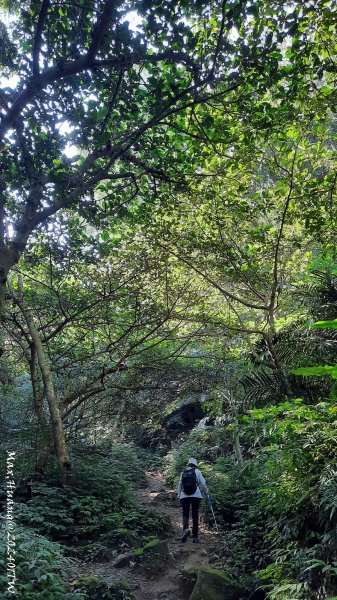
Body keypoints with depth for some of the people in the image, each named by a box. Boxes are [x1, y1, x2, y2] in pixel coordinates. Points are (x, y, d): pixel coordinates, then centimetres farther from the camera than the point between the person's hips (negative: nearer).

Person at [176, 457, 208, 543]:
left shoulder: (183, 473, 10)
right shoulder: (197, 471, 4)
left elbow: (179, 485, 10)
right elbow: (202, 483, 0)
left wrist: (178, 495, 17)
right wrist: (206, 491, 16)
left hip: (184, 496, 1)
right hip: (196, 496, -1)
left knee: (185, 514, 3)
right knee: (195, 515, 7)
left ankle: (186, 529, -25)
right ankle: (195, 536, 7)